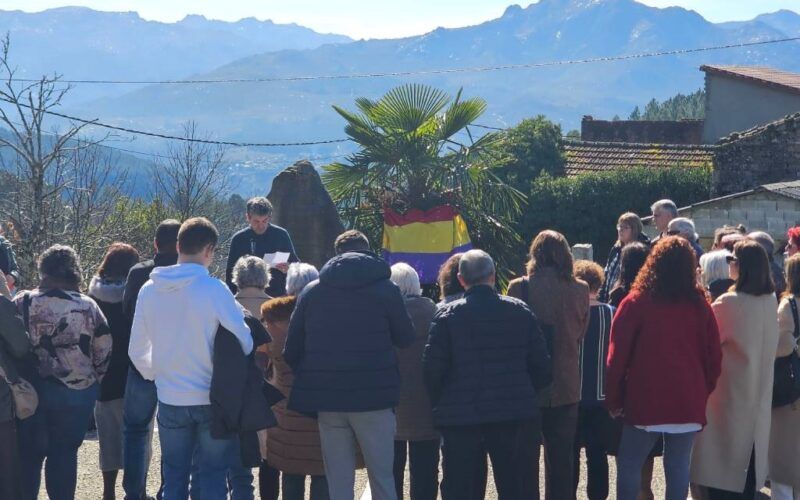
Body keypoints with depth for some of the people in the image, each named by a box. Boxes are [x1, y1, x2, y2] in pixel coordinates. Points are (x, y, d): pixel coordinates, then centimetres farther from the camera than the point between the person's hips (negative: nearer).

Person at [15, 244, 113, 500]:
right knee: (64, 452, 8)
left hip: (31, 390, 0)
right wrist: (92, 382, 14)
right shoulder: (89, 307, -3)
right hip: (77, 391, 0)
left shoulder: (23, 302, -6)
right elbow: (104, 352, 0)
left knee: (29, 453, 12)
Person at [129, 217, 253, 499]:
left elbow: (137, 350, 7)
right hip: (212, 399, -3)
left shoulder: (149, 290, -1)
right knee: (211, 477, 6)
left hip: (170, 401, 4)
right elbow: (243, 341, -12)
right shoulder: (214, 289, -15)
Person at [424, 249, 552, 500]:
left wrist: (440, 404, 8)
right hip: (515, 414, 2)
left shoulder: (447, 315, -5)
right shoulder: (520, 311, 1)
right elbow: (542, 367, 2)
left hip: (460, 417, -1)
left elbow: (432, 369, -7)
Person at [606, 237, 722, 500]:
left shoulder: (636, 303, -3)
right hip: (689, 401, 3)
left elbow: (617, 356, -4)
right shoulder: (700, 305, 5)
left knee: (629, 464, 6)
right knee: (679, 467, 5)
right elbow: (714, 357, 9)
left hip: (646, 400, -3)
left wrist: (613, 399, 4)